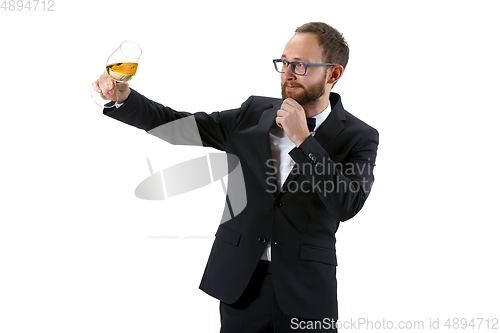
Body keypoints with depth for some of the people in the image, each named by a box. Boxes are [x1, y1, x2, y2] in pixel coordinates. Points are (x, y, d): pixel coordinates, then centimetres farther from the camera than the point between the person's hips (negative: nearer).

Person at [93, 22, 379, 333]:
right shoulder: (256, 113, 6)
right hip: (240, 281, 3)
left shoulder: (359, 137, -3)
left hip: (307, 292, -2)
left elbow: (348, 204, -18)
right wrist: (124, 96, -10)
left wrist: (303, 139, -18)